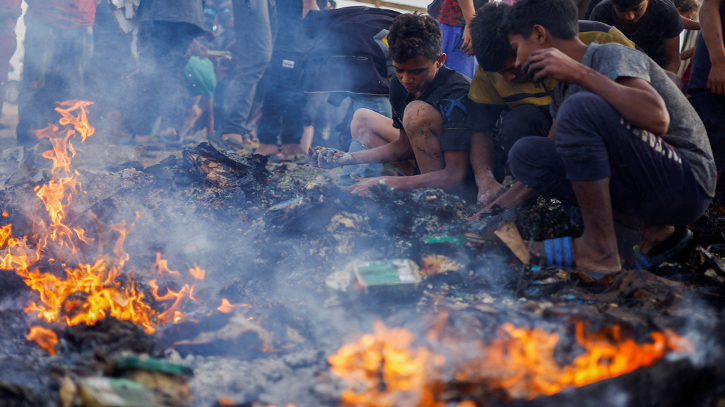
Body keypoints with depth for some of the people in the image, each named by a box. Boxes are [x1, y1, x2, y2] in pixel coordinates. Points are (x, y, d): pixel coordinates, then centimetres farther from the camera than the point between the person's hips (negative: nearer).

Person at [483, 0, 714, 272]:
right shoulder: (564, 90, 13)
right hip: (642, 188, 9)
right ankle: (647, 229, -2)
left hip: (686, 183, -9)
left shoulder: (611, 56, -12)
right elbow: (546, 164, 21)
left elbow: (657, 119, -31)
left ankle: (600, 248, -18)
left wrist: (579, 73, -27)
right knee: (525, 153, 2)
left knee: (580, 107, -25)